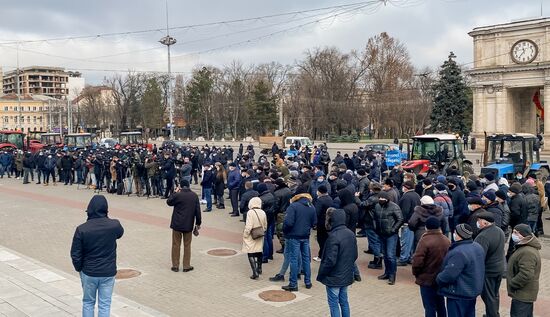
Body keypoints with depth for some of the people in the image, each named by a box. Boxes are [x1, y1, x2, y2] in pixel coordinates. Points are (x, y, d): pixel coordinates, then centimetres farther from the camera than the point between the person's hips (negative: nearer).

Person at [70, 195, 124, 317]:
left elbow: (75, 254, -8)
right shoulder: (115, 225, -14)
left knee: (88, 302, 19)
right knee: (104, 305, 10)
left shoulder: (81, 229, -15)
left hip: (88, 273, 0)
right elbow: (120, 233, 12)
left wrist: (79, 268, 9)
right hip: (108, 273, 0)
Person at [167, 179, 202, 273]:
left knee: (176, 245, 9)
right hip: (189, 225, 2)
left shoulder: (177, 195, -13)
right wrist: (198, 222, 7)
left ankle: (175, 266, 15)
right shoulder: (194, 196, -2)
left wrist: (174, 192, 10)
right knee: (187, 246, 11)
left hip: (177, 224, -2)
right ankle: (186, 266, 14)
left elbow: (169, 202, 5)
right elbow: (198, 210, 0)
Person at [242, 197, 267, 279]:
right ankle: (259, 269, 36)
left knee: (251, 255, -3)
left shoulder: (251, 212, -17)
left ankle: (255, 272, -13)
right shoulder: (263, 213, -1)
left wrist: (245, 235, -7)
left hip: (251, 238, -6)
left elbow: (248, 226, -19)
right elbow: (265, 226, 7)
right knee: (259, 252, 20)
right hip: (260, 238, 6)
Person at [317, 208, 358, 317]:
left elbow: (330, 260, -23)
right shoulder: (351, 234, 2)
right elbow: (355, 255, 10)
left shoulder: (333, 236, -23)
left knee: (333, 303, 4)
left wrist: (321, 274, -11)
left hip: (334, 277, -8)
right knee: (344, 301, 18)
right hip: (347, 275, 8)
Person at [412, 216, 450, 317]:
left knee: (429, 307, 2)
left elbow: (417, 261, -21)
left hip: (427, 279, -6)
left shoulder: (425, 240, -20)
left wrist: (416, 273, -4)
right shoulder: (446, 240, 2)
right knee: (440, 304, 20)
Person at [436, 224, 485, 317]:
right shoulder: (478, 247, 3)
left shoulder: (459, 253, -30)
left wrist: (438, 279, -11)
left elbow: (449, 274, -29)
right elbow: (478, 268, 15)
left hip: (459, 294, -9)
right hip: (473, 291, 10)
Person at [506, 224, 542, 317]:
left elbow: (525, 275, -31)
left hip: (522, 294, -11)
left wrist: (512, 284, -18)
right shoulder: (525, 248, 11)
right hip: (525, 293, 11)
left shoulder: (527, 252, -26)